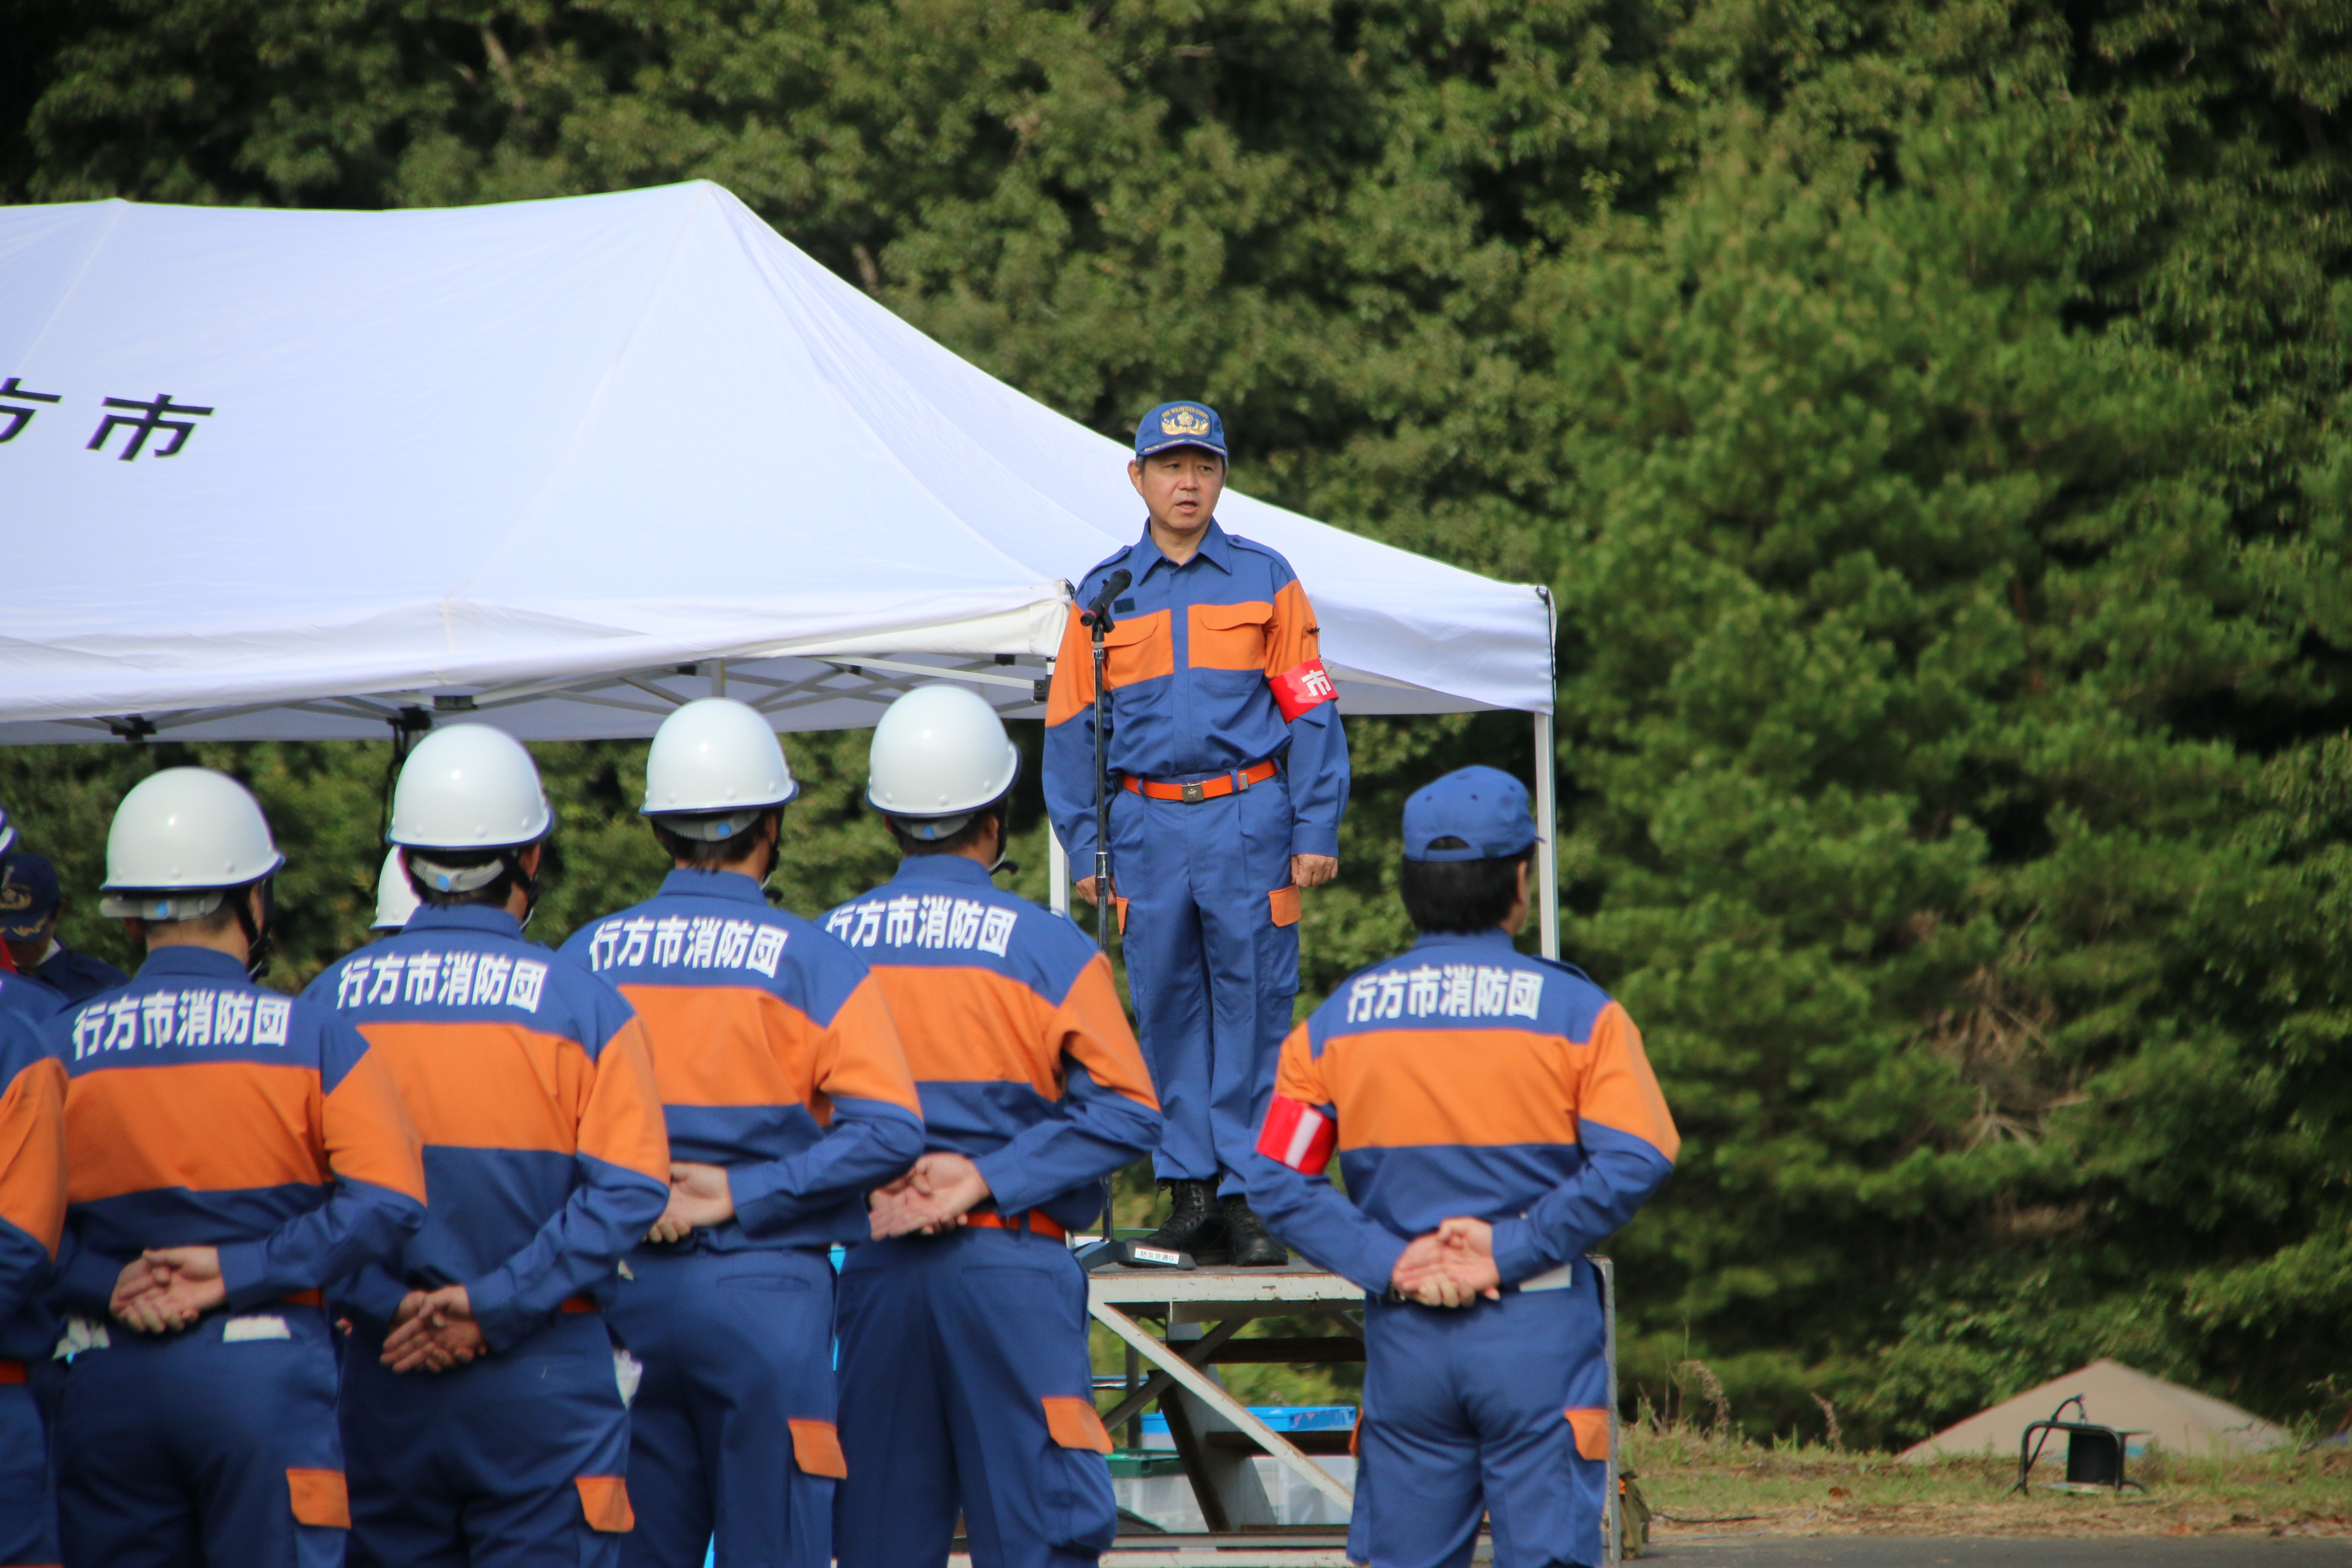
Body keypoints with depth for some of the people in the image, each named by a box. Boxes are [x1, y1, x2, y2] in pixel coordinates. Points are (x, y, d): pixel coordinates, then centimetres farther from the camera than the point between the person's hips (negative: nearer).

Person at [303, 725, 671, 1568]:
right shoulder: (584, 1006, -6)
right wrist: (493, 1305, -14)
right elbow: (626, 1191, -14)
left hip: (382, 1375, 3)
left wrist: (388, 1307, -8)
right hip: (545, 1382, -3)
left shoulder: (332, 999, 2)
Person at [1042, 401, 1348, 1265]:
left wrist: (1316, 830, -2)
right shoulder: (1103, 595, 10)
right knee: (1166, 1008, 3)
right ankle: (1187, 1189, 8)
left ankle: (1252, 1192, -1)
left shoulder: (1264, 580, 7)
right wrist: (1085, 847, 6)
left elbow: (1309, 709, 5)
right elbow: (1071, 728, 13)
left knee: (1253, 1006, -4)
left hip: (1247, 815, -2)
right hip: (1147, 826, 2)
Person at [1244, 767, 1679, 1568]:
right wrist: (1510, 1250, -13)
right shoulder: (1577, 1012, -4)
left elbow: (1278, 1180, 1)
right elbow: (1634, 1161, -14)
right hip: (1540, 1332, -3)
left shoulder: (1337, 1021, 5)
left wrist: (1388, 1262, -5)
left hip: (1403, 1340, 3)